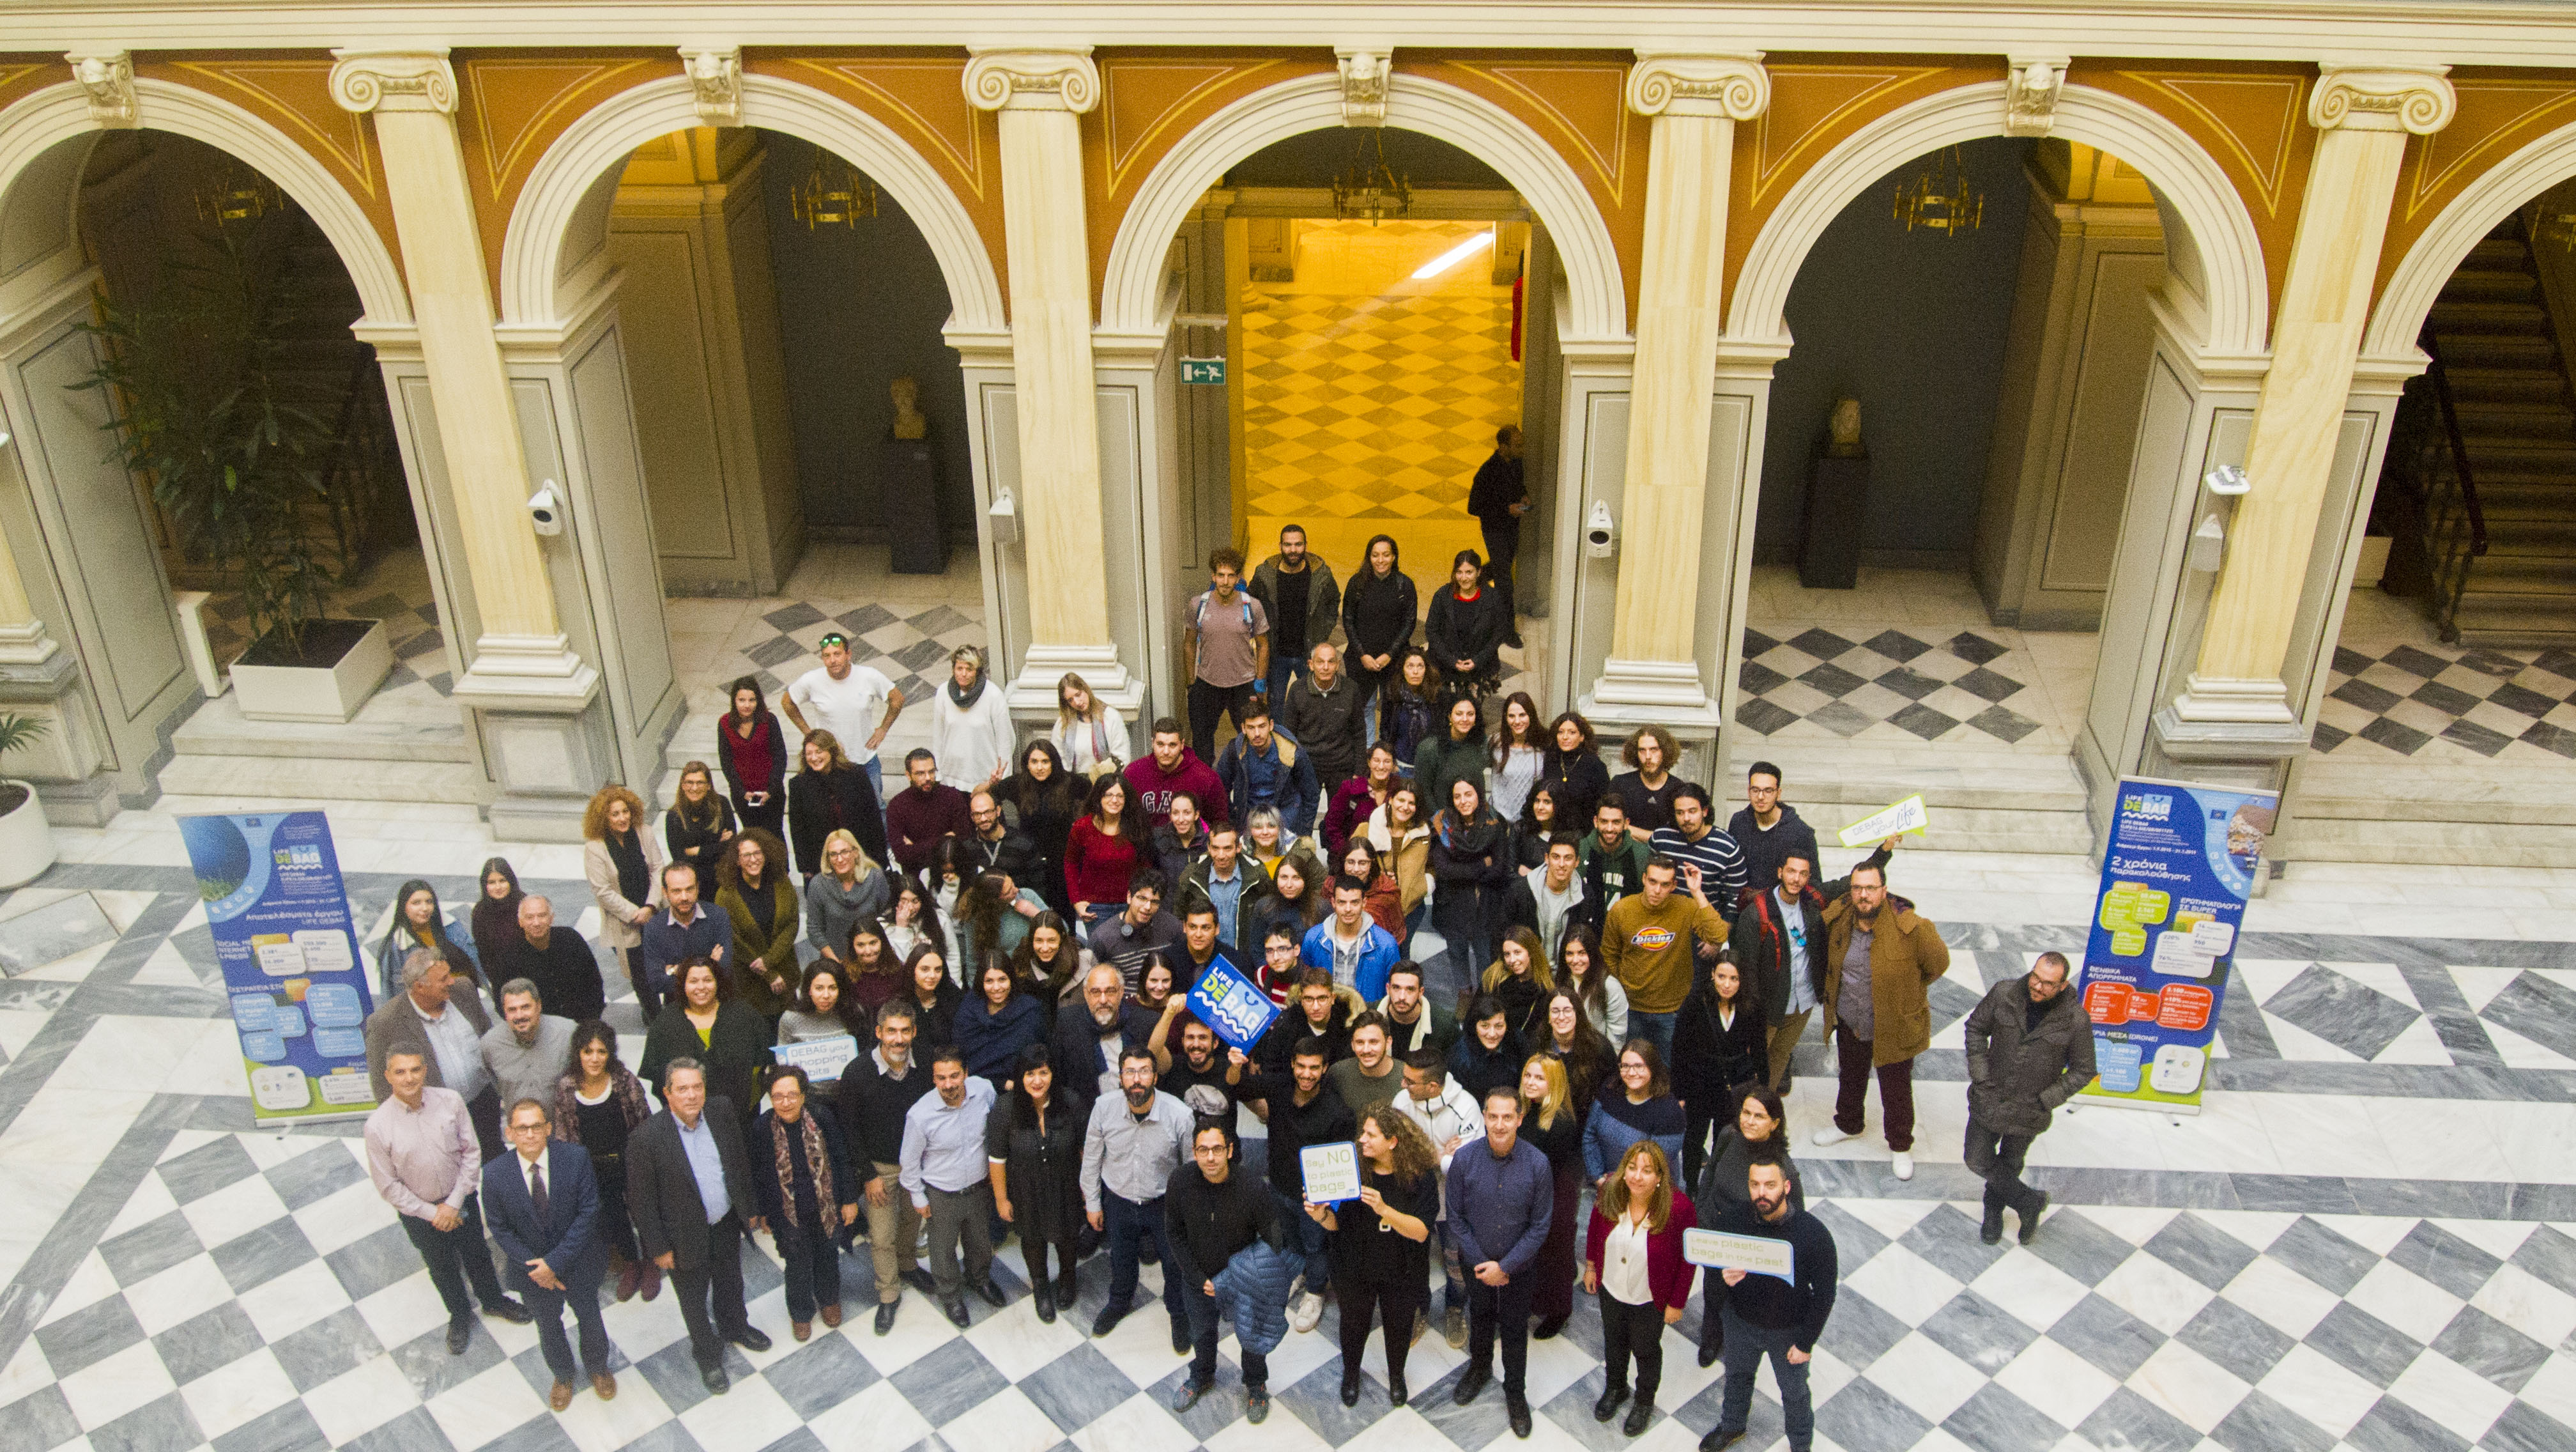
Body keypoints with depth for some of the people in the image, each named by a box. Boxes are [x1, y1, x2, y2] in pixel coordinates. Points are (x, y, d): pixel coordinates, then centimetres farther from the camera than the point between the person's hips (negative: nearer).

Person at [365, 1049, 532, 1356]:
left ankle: (492, 1300, 52)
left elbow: (471, 1153, -10)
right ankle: (460, 1314, 50)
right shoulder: (378, 1126, -24)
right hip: (419, 1212, -1)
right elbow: (388, 1186, -15)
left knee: (476, 1254, 23)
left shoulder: (450, 1101, -20)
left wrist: (453, 1204, -14)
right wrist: (432, 1213, -14)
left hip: (462, 1199, 1)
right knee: (441, 1267, 22)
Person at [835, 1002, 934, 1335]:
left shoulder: (925, 1067, -16)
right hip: (880, 1166, -3)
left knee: (913, 1220, 23)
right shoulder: (857, 1073, -23)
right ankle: (888, 1295, 26)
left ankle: (907, 1265, 51)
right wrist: (869, 1175, -11)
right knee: (882, 1236, 5)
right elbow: (848, 1129, -14)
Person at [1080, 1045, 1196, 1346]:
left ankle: (1179, 1314, 50)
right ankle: (1119, 1302, 60)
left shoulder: (1179, 1114, -28)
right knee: (1120, 1259, 27)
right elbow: (1091, 1159, -5)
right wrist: (1092, 1203, 3)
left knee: (1175, 1264, 19)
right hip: (1118, 1202, 2)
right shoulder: (1104, 1108, -23)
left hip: (1165, 1203, -2)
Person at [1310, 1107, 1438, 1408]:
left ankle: (1396, 1376, 52)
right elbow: (1337, 1223, -8)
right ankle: (1350, 1374, 53)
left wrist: (1383, 1209, -40)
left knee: (1399, 1327, 22)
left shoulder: (1421, 1176, -21)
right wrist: (1321, 1215, -32)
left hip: (1400, 1273, -1)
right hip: (1356, 1270, 1)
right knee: (1354, 1324, 22)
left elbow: (1421, 1232, -26)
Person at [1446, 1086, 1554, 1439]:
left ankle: (1515, 1393, 38)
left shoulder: (1537, 1164, -23)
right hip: (1476, 1262, 1)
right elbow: (1456, 1218, -9)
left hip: (1519, 1266, -1)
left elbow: (1540, 1225, -14)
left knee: (1515, 1331, 15)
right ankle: (1479, 1369, 52)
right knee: (1479, 1320, 25)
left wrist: (1505, 1266, -15)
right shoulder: (1464, 1159, -20)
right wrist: (1480, 1263, -11)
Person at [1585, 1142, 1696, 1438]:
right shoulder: (1609, 1194, -22)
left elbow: (1687, 1260, -18)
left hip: (1650, 1300, -3)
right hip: (1611, 1291, 3)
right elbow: (1595, 1228, 0)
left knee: (1646, 1349, 22)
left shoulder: (1678, 1207, -32)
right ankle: (1615, 1388, 57)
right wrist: (1591, 1266, 8)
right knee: (1614, 1342, 27)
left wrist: (1677, 1302, -10)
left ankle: (1644, 1402, 50)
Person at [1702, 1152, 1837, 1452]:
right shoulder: (1732, 1220, -22)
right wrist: (1725, 1275, -27)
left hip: (1788, 1331, -2)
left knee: (1794, 1391, 23)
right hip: (1740, 1322, 3)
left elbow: (1824, 1292, -19)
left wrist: (1806, 1343, -14)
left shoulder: (1813, 1233, -30)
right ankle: (1732, 1425, 58)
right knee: (1737, 1376, 29)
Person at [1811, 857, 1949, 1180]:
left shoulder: (1911, 928, -28)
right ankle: (1847, 1124, 56)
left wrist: (1903, 991, 2)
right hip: (1849, 1024, 4)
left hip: (1894, 1028, -4)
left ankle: (1900, 1146, 41)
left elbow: (1938, 963, -9)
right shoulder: (1837, 918, -14)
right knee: (1850, 1080, 29)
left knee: (1897, 1092, 16)